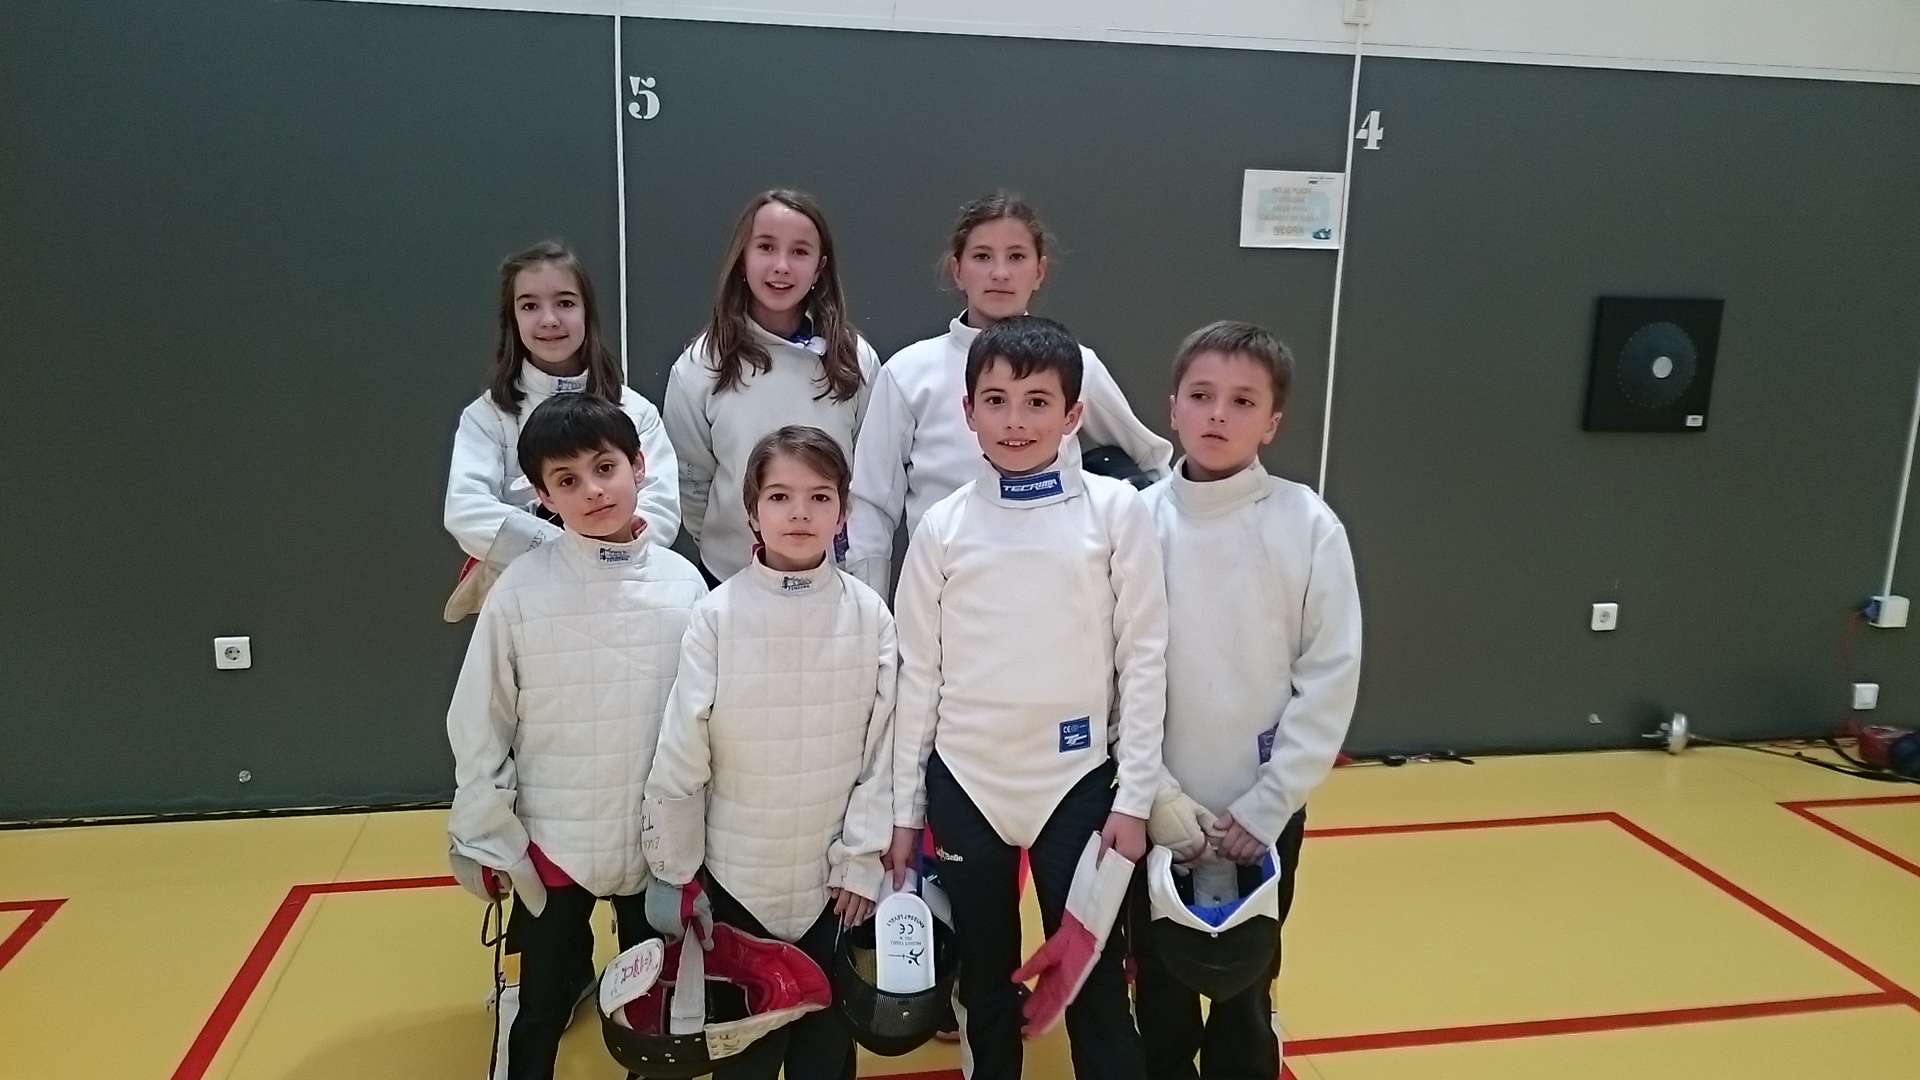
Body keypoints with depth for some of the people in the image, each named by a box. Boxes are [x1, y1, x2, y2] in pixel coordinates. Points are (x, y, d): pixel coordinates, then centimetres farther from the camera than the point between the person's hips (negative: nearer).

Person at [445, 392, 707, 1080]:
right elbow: (478, 725, -5)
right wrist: (489, 840, -4)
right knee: (538, 1011, 17)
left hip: (661, 843, 2)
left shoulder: (683, 585, -8)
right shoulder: (520, 590, -13)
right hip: (552, 845, -1)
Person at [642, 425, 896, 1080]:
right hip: (736, 873, -1)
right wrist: (673, 868, -2)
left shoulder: (869, 616, -8)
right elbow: (680, 754, -6)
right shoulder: (717, 616, -12)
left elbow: (884, 748, -3)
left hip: (835, 876, 1)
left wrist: (862, 859, -3)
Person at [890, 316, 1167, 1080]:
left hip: (1077, 782, -1)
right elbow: (917, 673, 3)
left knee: (1095, 983, 8)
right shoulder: (941, 527, -2)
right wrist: (903, 807, 5)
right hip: (966, 785, 2)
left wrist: (1134, 797, -5)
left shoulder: (1117, 512, -6)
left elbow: (1144, 657, -4)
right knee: (985, 980, 17)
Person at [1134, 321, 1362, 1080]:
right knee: (1162, 993, 16)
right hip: (1159, 813, 1)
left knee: (1247, 992, 18)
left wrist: (1266, 806, -10)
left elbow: (1330, 677, -7)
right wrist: (1158, 796, -11)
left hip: (1265, 814, 0)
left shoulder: (1309, 526, -9)